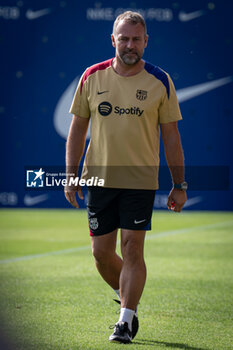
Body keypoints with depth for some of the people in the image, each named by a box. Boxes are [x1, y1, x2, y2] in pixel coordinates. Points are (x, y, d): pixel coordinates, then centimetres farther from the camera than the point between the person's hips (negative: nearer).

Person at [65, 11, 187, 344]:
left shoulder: (160, 82, -2)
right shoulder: (92, 77, 2)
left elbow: (171, 135, 2)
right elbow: (78, 128, 9)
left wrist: (179, 185, 0)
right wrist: (71, 175, 3)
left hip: (141, 179, -2)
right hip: (99, 177, 2)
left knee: (132, 249, -8)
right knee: (101, 253, 4)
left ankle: (126, 319, 1)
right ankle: (128, 298, 31)